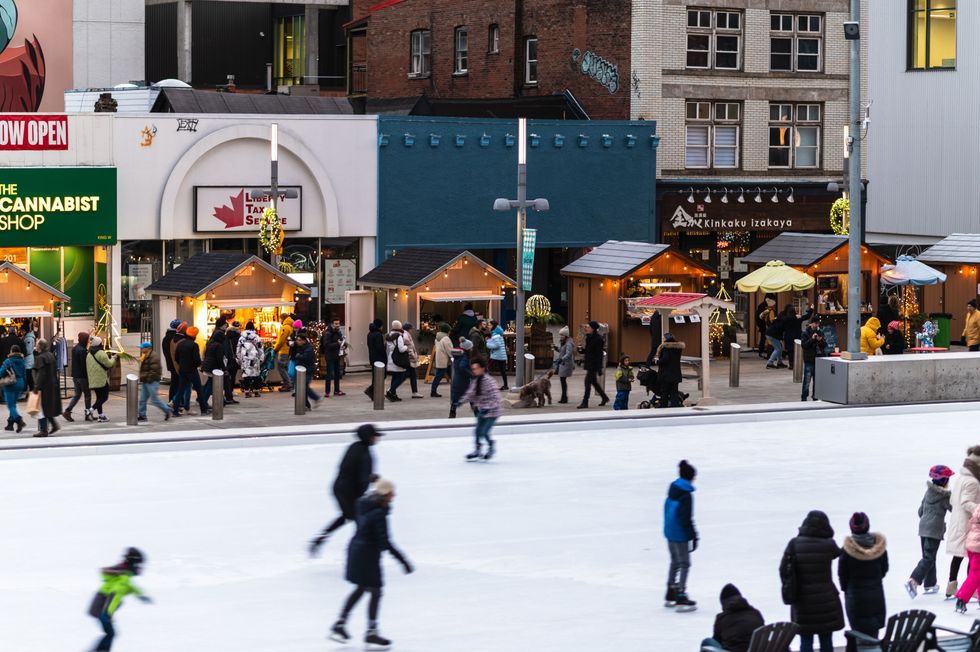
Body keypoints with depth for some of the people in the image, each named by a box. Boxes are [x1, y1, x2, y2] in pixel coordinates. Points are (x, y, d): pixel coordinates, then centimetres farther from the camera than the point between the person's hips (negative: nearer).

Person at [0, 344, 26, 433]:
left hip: (10, 386, -6)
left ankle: (19, 420, -27)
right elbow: (25, 375, 12)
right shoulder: (22, 362, 6)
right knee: (13, 405, 17)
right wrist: (23, 387, 20)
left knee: (11, 406, -6)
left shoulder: (8, 362, -12)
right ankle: (10, 424, 19)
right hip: (20, 385, 6)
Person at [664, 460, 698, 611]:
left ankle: (670, 596, 29)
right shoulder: (686, 494, -20)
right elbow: (687, 518, -22)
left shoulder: (673, 490, 6)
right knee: (684, 564, -1)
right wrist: (694, 536, -16)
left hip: (669, 532, 9)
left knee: (675, 562, 21)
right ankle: (681, 598, -4)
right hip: (680, 535, -9)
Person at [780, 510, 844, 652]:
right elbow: (838, 553, 14)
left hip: (803, 600, 1)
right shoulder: (829, 545, -9)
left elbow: (784, 569, -5)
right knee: (826, 641, 9)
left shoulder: (795, 544, -6)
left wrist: (789, 587, 9)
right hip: (826, 600, -1)